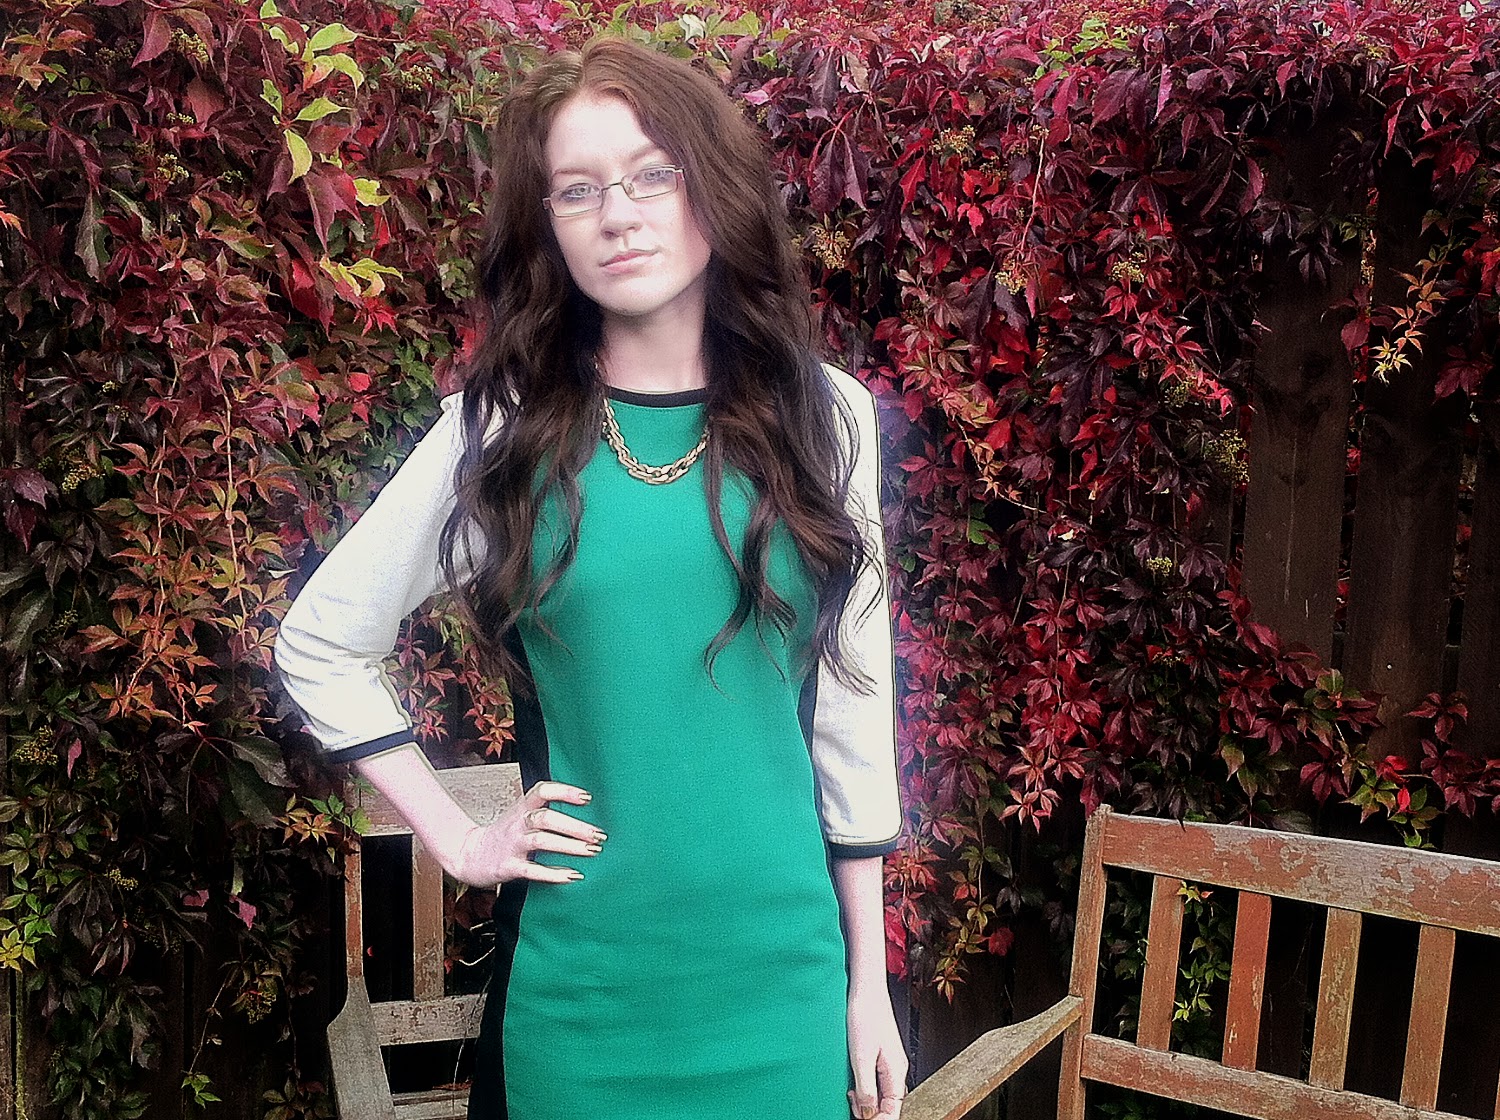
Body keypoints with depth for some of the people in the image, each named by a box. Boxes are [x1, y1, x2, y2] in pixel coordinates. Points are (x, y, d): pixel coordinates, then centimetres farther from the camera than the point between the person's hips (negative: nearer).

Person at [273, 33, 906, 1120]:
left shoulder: (821, 416, -3)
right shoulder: (502, 429, -6)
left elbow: (853, 702, 1)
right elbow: (319, 645, 4)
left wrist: (869, 982, 4)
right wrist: (457, 839, -2)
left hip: (778, 965, 1)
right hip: (574, 977, 0)